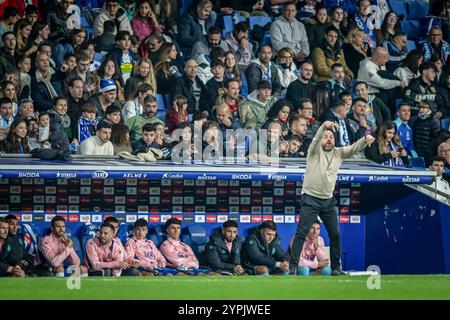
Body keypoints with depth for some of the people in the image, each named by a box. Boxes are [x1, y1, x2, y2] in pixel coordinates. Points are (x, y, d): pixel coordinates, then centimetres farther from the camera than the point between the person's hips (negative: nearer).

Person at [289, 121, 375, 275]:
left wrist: (365, 139, -22)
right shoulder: (315, 151, -3)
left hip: (328, 201, 5)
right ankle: (293, 265, -10)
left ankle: (336, 268, 17)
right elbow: (316, 140, -23)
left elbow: (354, 148, -1)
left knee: (335, 235, 8)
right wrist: (324, 126, -44)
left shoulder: (339, 153, 9)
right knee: (301, 233, -10)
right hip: (311, 200, -5)